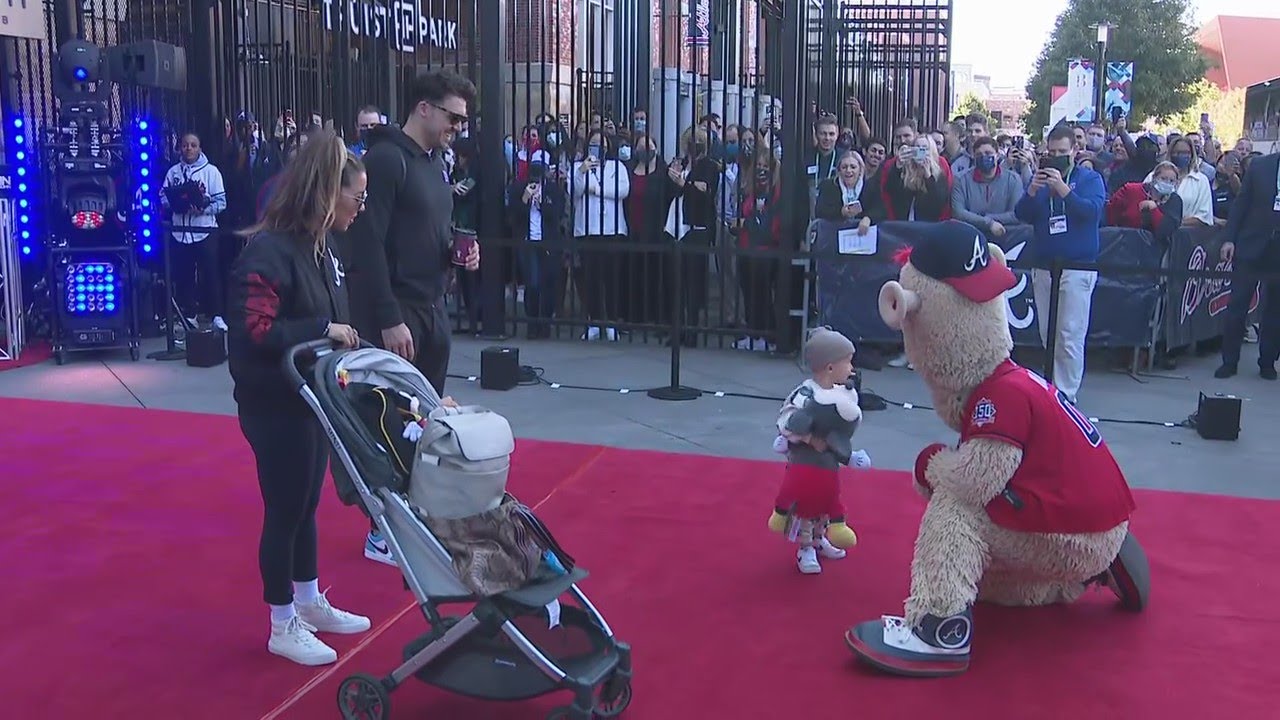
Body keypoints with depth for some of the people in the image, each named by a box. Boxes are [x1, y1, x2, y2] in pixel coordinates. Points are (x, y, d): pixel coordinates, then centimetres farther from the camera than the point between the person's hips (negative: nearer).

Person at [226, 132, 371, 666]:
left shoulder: (320, 247, 6)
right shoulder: (269, 250, -20)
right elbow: (257, 331, -27)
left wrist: (343, 341, -2)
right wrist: (324, 330, -23)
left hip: (312, 397, 8)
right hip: (274, 406, -8)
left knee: (306, 505, 19)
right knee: (283, 511, 4)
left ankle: (310, 603, 36)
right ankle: (283, 628, 19)